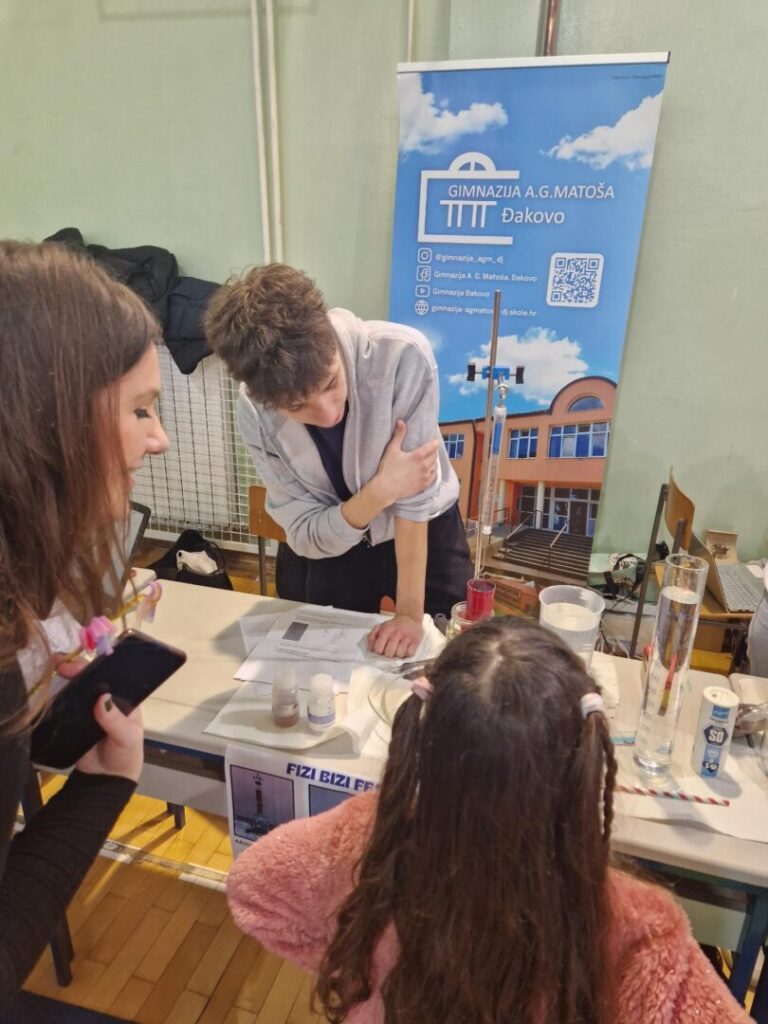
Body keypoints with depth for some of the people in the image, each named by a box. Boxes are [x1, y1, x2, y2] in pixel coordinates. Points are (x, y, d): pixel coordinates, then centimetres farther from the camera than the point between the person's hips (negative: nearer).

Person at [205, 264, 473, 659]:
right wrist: (381, 490, -37)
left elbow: (415, 493, -27)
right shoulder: (254, 413, -24)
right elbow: (308, 537, -21)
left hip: (425, 535, -1)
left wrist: (411, 612, -24)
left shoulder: (401, 355, -33)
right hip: (325, 549, 1)